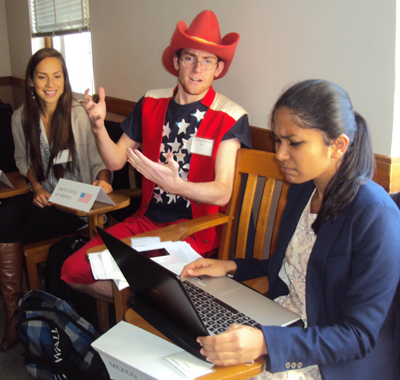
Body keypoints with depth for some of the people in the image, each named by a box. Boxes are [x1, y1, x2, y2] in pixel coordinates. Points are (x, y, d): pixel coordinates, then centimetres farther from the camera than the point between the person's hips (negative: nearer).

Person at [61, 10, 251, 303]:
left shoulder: (230, 117, -11)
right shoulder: (152, 104, 3)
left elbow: (223, 192, -18)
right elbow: (116, 160, 7)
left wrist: (175, 184, -37)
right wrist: (99, 126, -13)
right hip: (147, 219, 5)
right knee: (72, 271, -7)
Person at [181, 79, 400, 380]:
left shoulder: (376, 217, -22)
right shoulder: (303, 188, 3)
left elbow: (358, 336, -22)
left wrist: (265, 343, -34)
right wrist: (231, 267, 4)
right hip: (282, 322, 7)